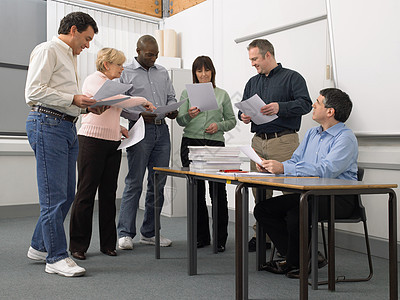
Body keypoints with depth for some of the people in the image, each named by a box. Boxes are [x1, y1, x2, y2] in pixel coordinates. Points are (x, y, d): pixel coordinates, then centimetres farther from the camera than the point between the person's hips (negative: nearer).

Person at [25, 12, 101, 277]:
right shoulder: (48, 50, -4)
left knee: (66, 194, 11)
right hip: (48, 124, -10)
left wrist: (88, 106, 10)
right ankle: (56, 257, -1)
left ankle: (40, 246, 24)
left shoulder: (71, 57, 25)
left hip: (68, 126, 10)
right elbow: (34, 91, -15)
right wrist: (74, 99, -17)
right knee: (54, 195, -7)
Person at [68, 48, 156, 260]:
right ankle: (78, 245, 5)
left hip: (112, 143, 8)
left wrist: (119, 128, 12)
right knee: (86, 192, -3)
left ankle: (107, 243, 14)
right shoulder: (93, 80, -6)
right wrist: (143, 101, -10)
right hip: (92, 140, -8)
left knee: (108, 193, 7)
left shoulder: (112, 83, 20)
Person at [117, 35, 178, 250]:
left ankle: (149, 232, 15)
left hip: (162, 130, 6)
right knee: (134, 183, -6)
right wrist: (140, 115, -17)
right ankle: (125, 233, 1)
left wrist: (173, 111, 0)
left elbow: (171, 98, 21)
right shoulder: (125, 73, 2)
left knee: (158, 184, 6)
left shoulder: (163, 73, 18)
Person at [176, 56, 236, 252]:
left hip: (215, 144, -1)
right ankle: (202, 236, 17)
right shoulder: (187, 93, 11)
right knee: (196, 191, 5)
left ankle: (221, 239, 4)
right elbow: (179, 120, 5)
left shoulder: (222, 94, 11)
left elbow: (232, 120, 13)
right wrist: (189, 115, -16)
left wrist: (218, 126, -6)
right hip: (191, 143, 1)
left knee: (218, 192, -6)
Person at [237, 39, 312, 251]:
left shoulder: (292, 77, 3)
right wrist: (243, 115, -1)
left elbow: (305, 104, -8)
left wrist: (280, 107, -23)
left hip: (283, 141, -6)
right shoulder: (252, 82, 22)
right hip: (258, 142, 6)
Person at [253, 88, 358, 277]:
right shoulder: (312, 134, 17)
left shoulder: (345, 138, -11)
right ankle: (304, 257, 1)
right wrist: (270, 167, -4)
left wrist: (283, 168, -28)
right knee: (262, 209, -5)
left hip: (338, 199, -8)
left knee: (295, 214, -33)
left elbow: (325, 170, -26)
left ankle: (296, 262, -5)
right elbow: (295, 161, 17)